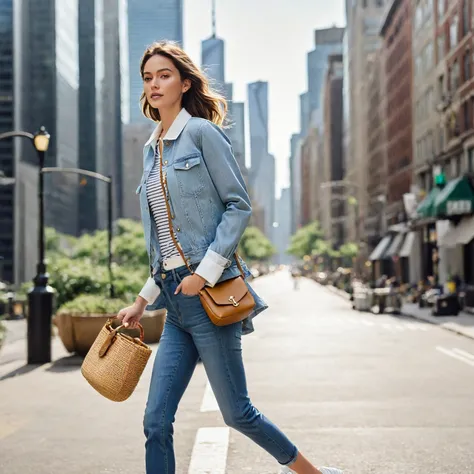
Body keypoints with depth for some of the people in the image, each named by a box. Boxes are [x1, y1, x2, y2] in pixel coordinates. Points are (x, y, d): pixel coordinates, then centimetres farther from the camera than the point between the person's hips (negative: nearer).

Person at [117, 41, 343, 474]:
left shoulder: (201, 132, -4)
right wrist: (143, 300, 17)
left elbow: (239, 206, -10)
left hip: (207, 294, -7)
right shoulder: (151, 149, 17)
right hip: (176, 300, 7)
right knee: (156, 422, 2)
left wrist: (204, 273, -17)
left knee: (237, 412, 2)